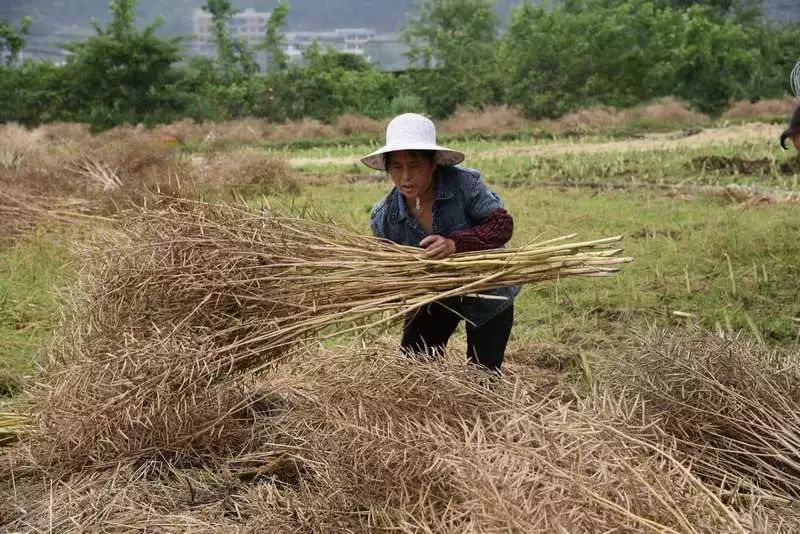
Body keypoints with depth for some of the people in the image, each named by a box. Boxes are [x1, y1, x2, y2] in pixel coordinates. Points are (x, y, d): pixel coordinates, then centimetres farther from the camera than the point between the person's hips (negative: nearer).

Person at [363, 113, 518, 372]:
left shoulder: (464, 184, -27)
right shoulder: (384, 218, -16)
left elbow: (502, 225, -27)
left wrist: (456, 243, -42)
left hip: (487, 294, -3)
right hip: (434, 298, 3)